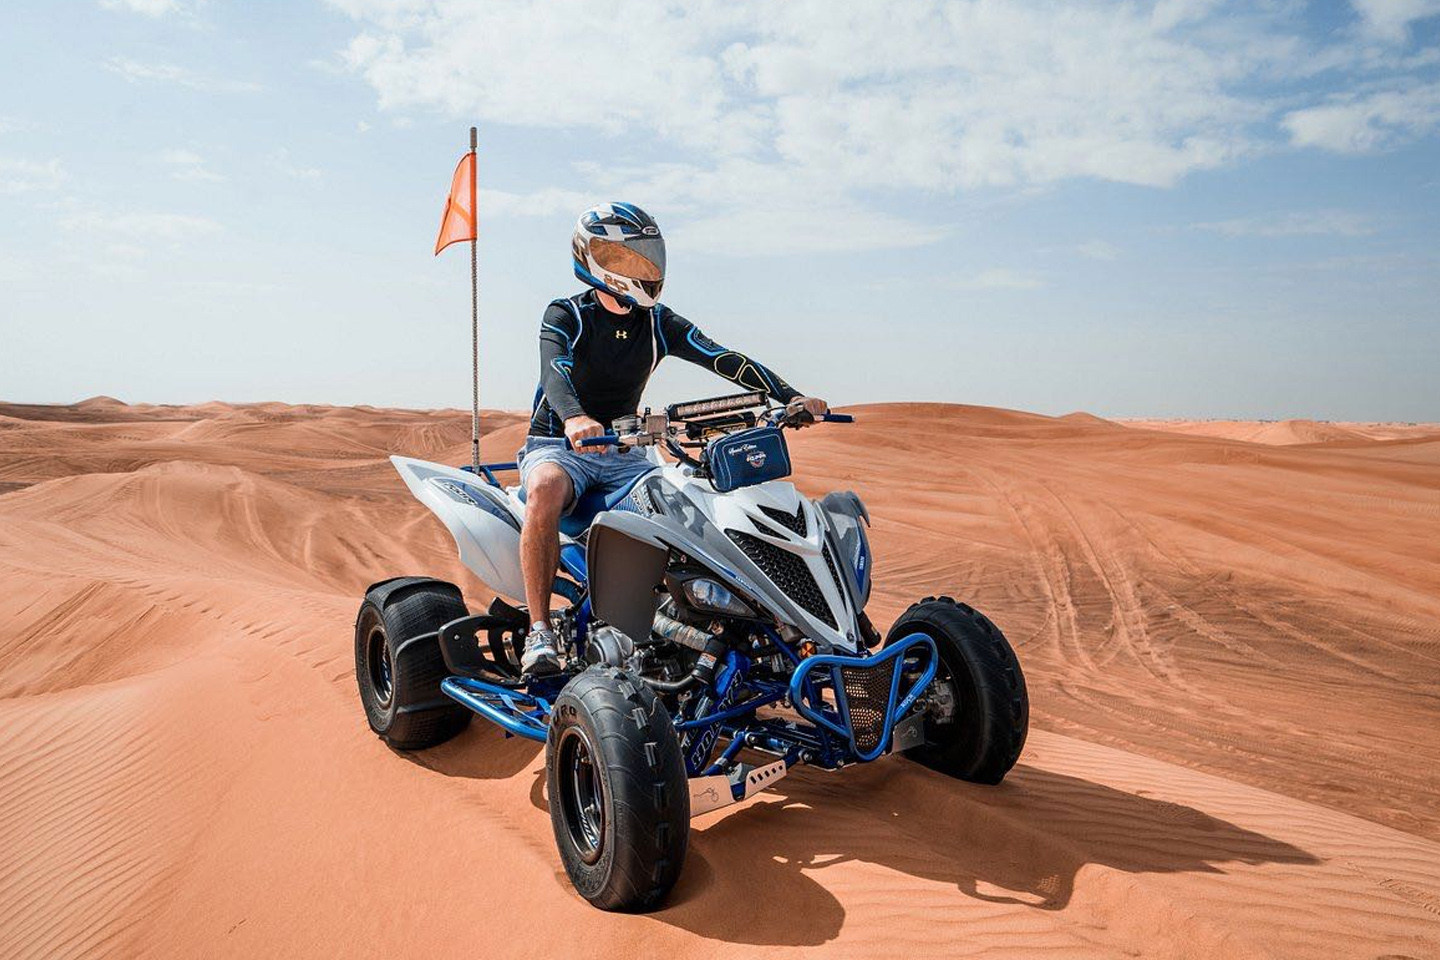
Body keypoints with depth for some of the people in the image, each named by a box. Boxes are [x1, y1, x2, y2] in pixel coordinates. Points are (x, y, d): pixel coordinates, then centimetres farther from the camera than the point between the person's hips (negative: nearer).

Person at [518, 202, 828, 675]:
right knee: (546, 490, -37)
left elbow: (724, 359, -6)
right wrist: (575, 418, -51)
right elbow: (554, 369, -28)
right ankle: (539, 630, -31)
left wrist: (790, 396, -20)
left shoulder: (658, 323, 6)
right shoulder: (565, 315, -7)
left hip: (622, 454, 4)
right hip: (558, 445, -4)